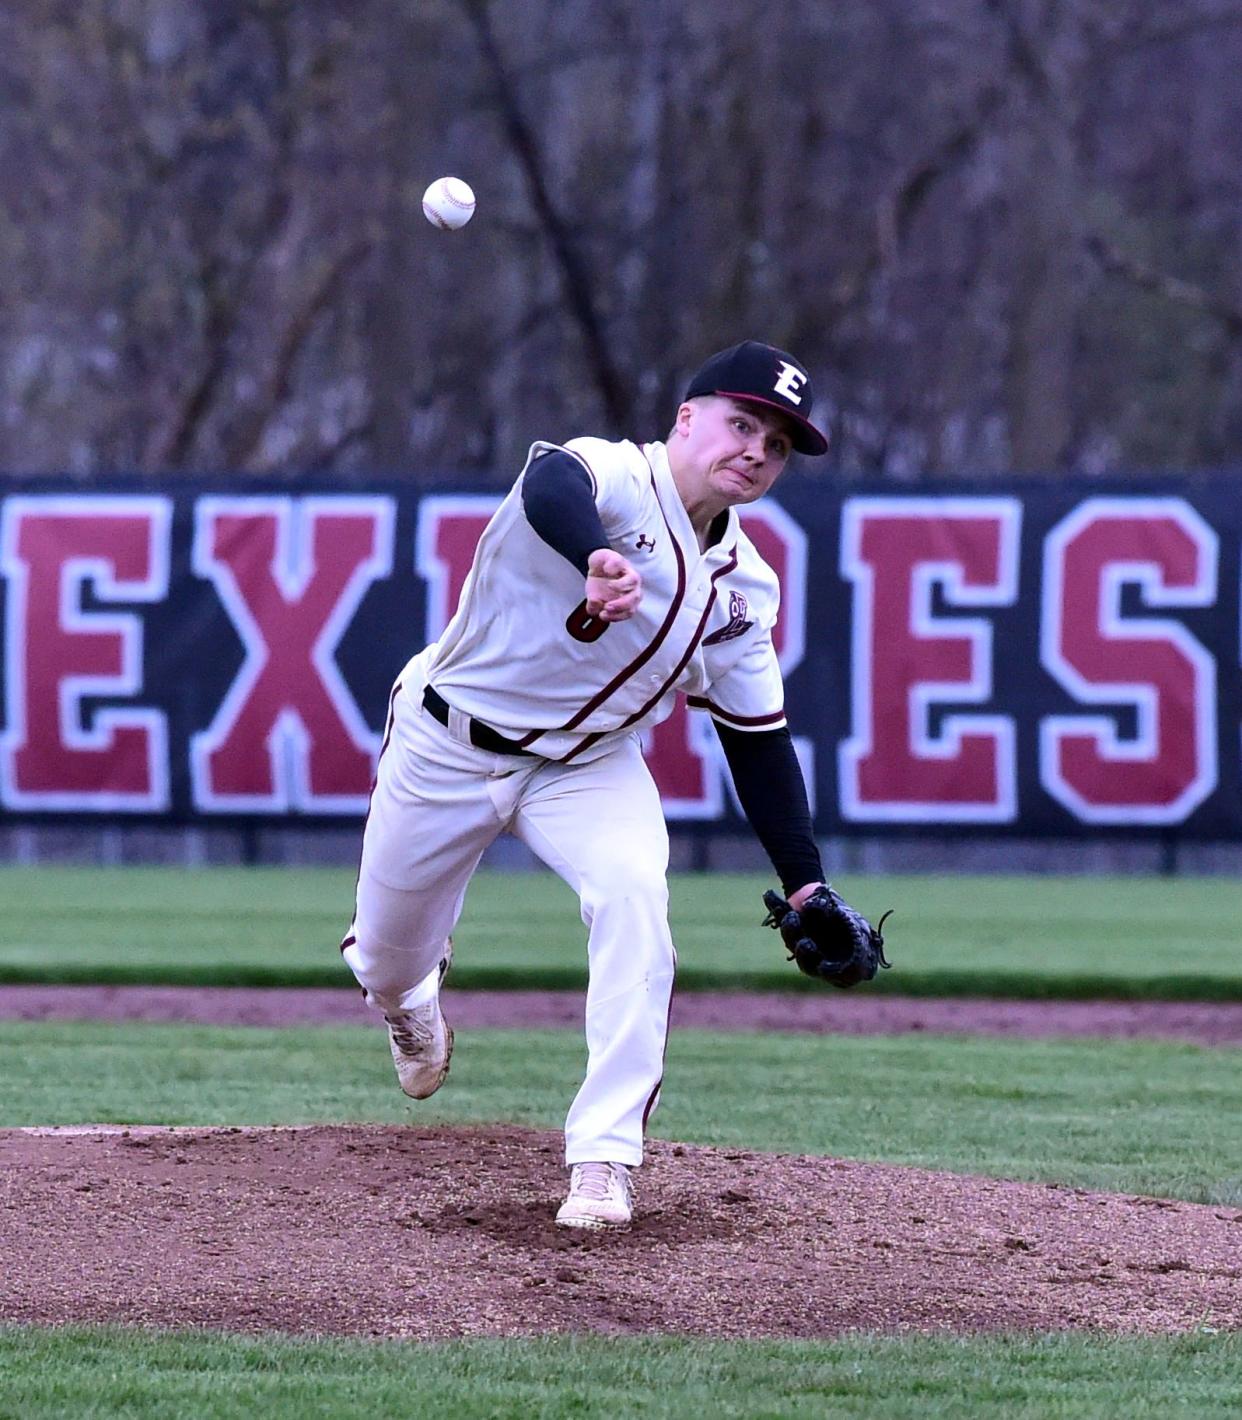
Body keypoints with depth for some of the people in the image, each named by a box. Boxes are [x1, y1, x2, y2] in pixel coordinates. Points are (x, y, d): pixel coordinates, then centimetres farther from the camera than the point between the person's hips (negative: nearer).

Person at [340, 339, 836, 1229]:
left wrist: (807, 884, -3)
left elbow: (758, 739, 4)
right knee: (387, 964, 9)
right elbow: (553, 489, -49)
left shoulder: (744, 588, -3)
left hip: (589, 764, 4)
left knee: (634, 894, -27)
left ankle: (606, 1158, -24)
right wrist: (602, 561, -72)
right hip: (448, 746, -3)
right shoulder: (612, 475, -23)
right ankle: (409, 1000, 52)